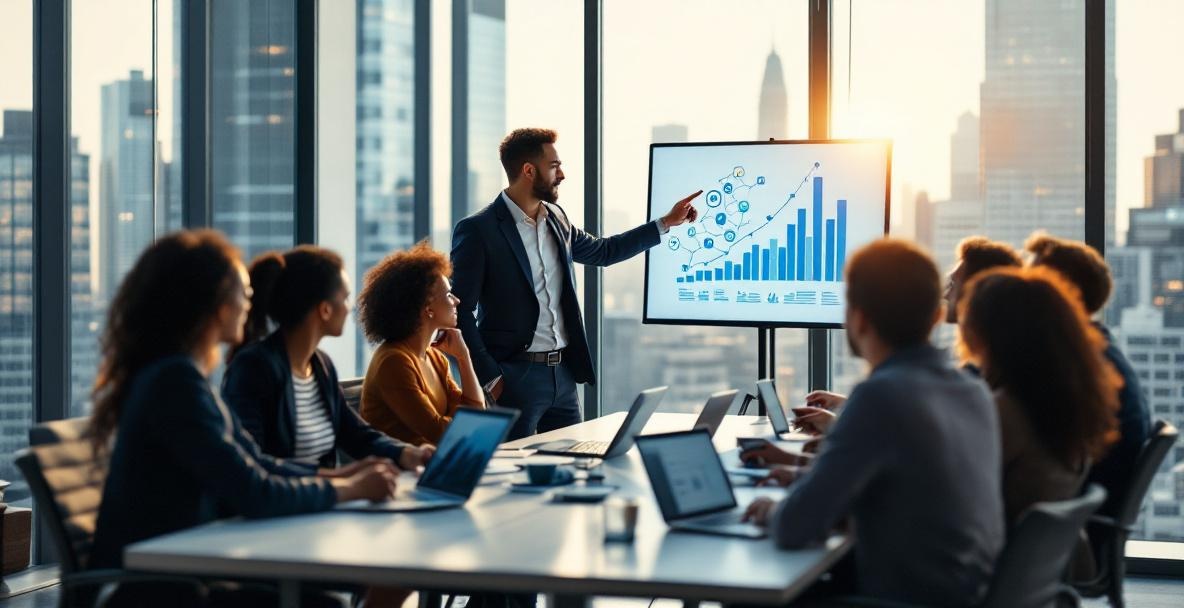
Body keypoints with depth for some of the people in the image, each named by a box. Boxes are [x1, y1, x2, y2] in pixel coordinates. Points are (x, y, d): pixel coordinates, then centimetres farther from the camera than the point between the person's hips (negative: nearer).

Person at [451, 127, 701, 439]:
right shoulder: (477, 230, -12)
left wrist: (666, 222, 27)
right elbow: (460, 312, -11)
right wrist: (489, 378, -15)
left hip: (563, 374, 7)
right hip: (515, 375, -7)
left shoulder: (556, 219, 10)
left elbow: (603, 251, 28)